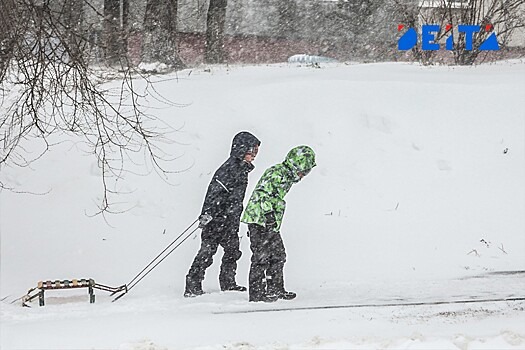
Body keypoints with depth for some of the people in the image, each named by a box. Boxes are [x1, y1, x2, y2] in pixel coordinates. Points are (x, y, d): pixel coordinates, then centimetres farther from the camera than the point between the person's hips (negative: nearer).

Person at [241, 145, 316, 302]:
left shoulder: (287, 176, 18)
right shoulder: (277, 173, -14)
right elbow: (262, 192, -23)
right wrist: (268, 213, -28)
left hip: (271, 223, 10)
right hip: (260, 220, -10)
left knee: (278, 255, 13)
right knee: (262, 256, -8)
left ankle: (276, 289, 22)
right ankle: (256, 293, -4)